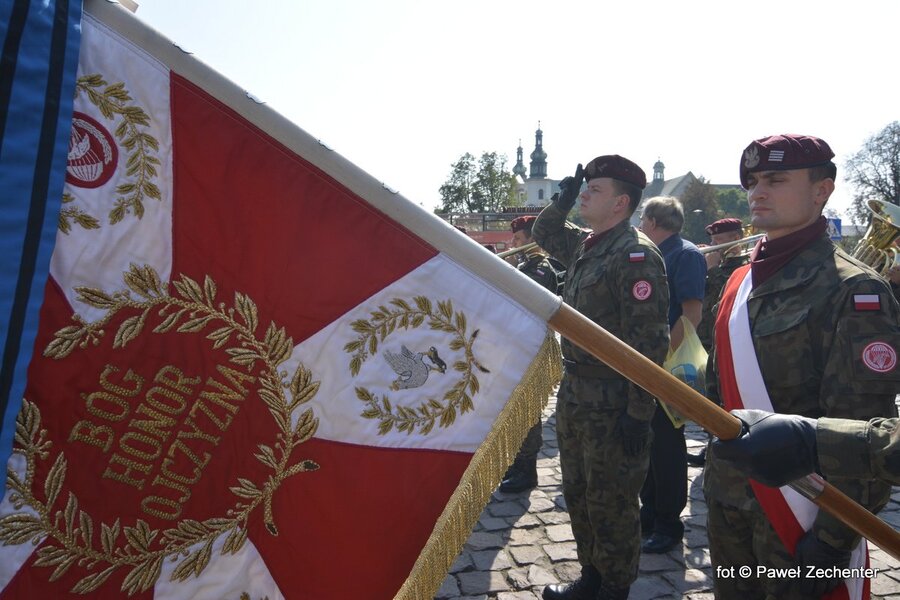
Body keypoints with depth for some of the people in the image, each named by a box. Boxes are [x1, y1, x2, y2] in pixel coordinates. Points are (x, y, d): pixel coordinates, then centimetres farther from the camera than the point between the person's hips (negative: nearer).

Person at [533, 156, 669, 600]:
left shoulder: (636, 255, -17)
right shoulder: (584, 245, 9)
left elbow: (649, 342, -21)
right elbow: (544, 235, 29)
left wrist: (638, 411, -22)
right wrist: (563, 200, 11)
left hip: (613, 400, -9)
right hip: (574, 390, 9)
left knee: (611, 501, 7)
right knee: (578, 492, 20)